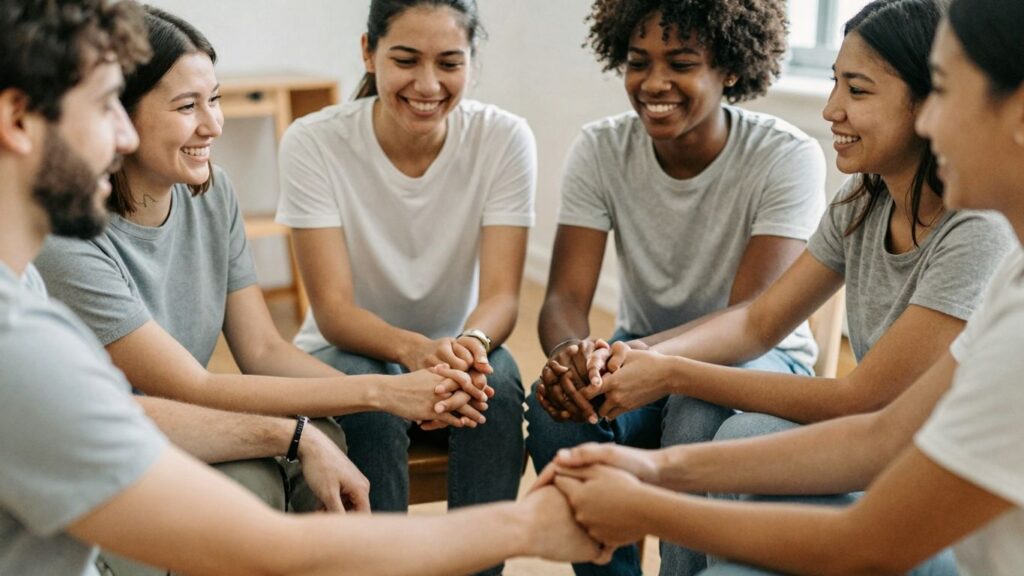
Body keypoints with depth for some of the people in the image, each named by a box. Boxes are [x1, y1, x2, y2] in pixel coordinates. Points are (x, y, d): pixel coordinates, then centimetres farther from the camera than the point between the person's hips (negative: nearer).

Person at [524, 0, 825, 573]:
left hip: (760, 357, -2)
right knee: (558, 405, -28)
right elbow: (566, 296, -16)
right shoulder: (600, 150, -9)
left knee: (699, 413, -36)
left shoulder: (789, 157, -19)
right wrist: (570, 350, -41)